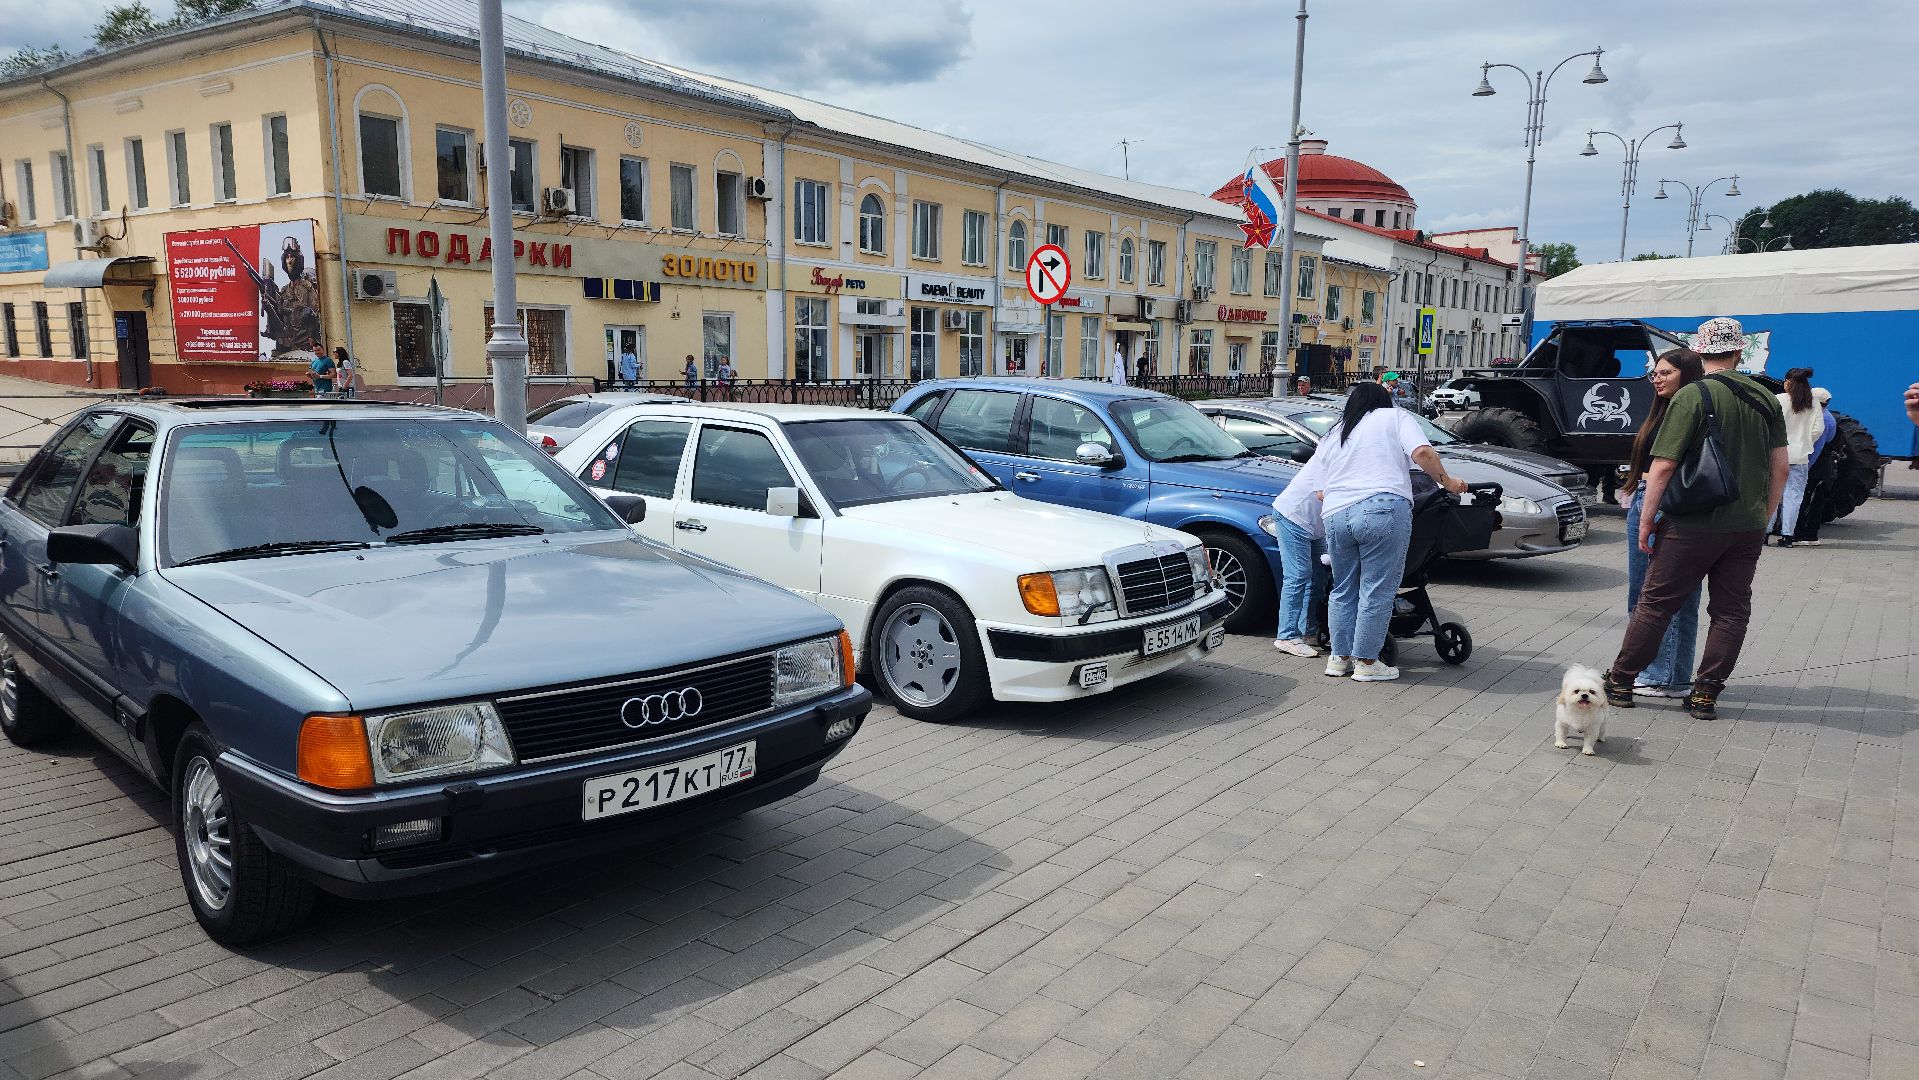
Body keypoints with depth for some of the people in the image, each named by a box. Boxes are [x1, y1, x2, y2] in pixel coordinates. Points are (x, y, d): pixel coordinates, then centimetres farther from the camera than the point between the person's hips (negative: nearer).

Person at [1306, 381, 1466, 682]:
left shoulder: (1330, 437, 24)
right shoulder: (1395, 417, 13)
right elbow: (1422, 453, -4)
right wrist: (1447, 481, 8)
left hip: (1335, 516, 5)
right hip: (1384, 509, -5)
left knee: (1343, 590, 16)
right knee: (1377, 590, 1)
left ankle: (1339, 658, 18)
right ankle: (1366, 662, 4)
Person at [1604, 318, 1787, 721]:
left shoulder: (1691, 396, -11)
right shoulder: (1766, 399, 6)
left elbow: (1663, 465, -14)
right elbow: (1780, 467, 9)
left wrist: (1647, 519, -6)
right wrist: (1763, 518, 19)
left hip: (1693, 525, -4)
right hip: (1748, 528, 5)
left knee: (1656, 604, 4)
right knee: (1731, 611, 11)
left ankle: (1621, 682, 12)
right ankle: (1705, 696, 13)